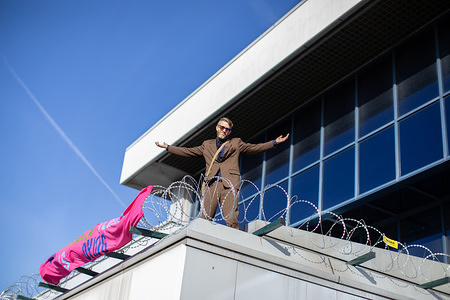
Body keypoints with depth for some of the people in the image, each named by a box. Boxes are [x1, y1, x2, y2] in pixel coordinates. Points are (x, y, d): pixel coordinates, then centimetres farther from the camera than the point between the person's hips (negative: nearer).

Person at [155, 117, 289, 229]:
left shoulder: (236, 143, 24)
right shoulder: (207, 145, 28)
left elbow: (254, 148, 18)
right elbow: (188, 151, 29)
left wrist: (275, 142, 10)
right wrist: (167, 147, 27)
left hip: (229, 184, -2)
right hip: (212, 184, 2)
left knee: (231, 220, -15)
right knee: (204, 219, -12)